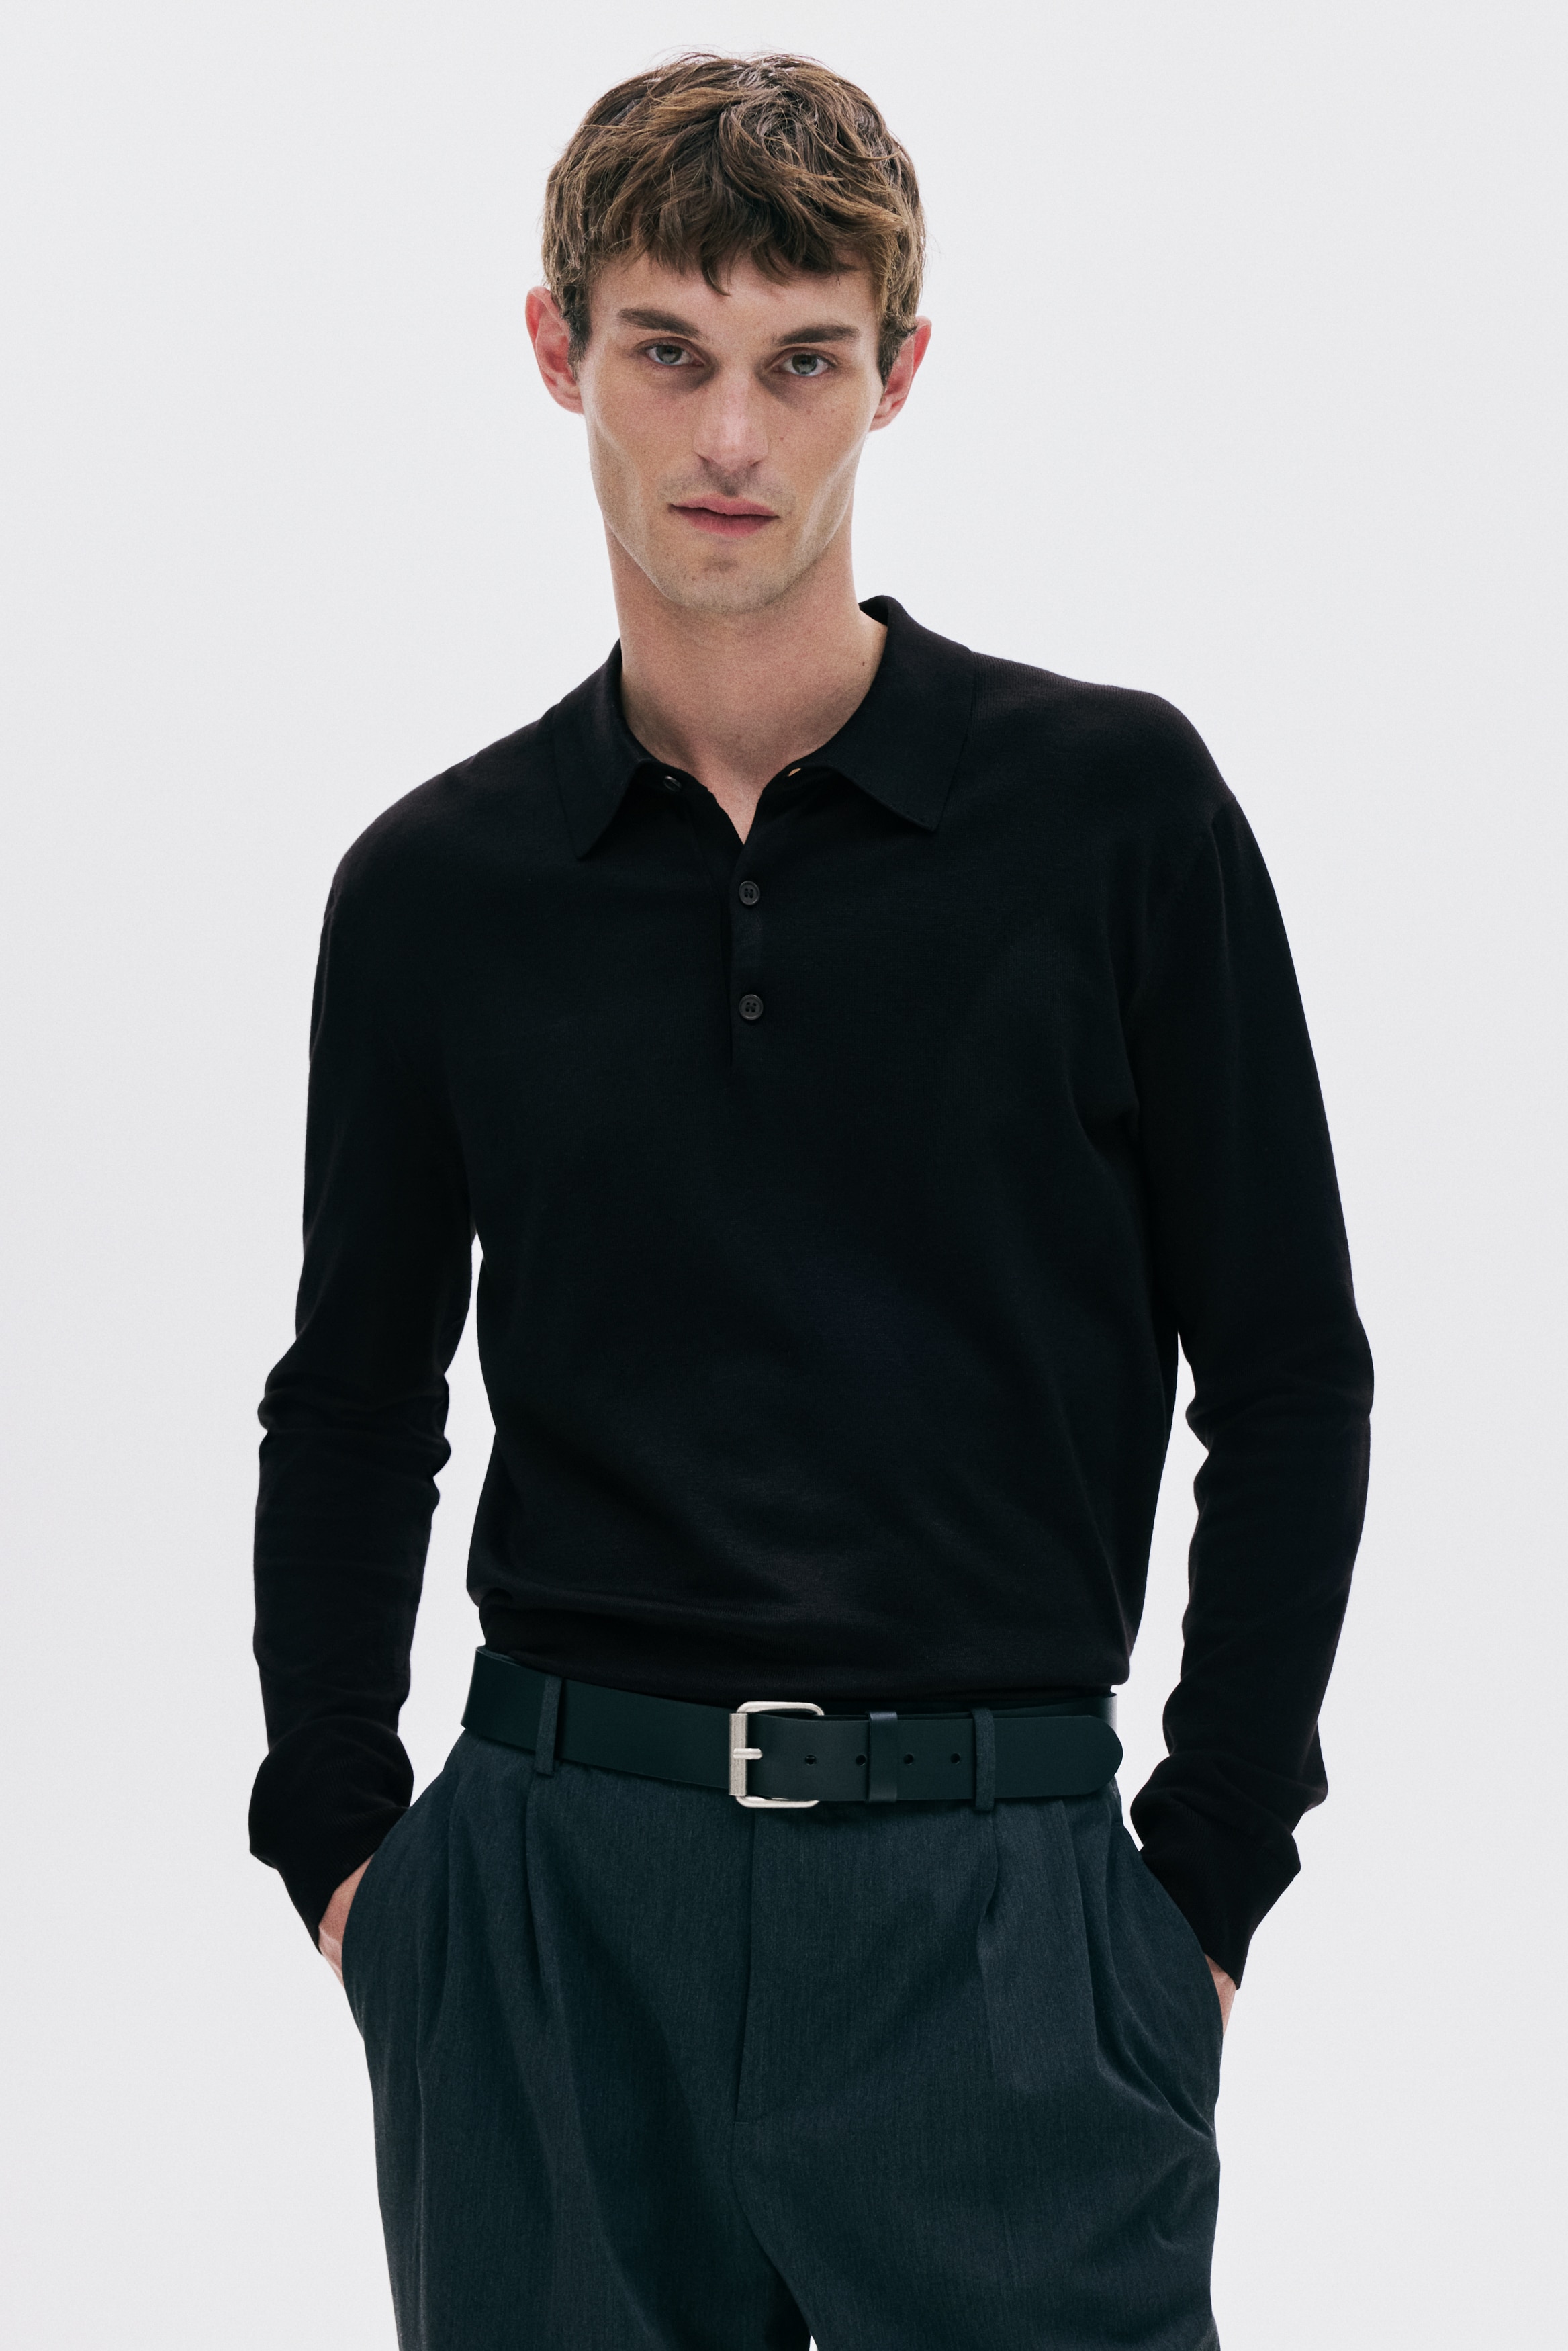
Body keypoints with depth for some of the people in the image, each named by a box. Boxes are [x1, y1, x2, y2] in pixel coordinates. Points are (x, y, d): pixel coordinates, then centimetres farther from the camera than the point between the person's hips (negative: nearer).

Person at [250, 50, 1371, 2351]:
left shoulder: (1114, 808, -1)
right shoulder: (438, 886, 6)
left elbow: (1286, 1372, 2)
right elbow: (354, 1396, 16)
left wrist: (1208, 1879, -1)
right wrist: (333, 1836, 8)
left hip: (995, 1897, -2)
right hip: (557, 1884, 2)